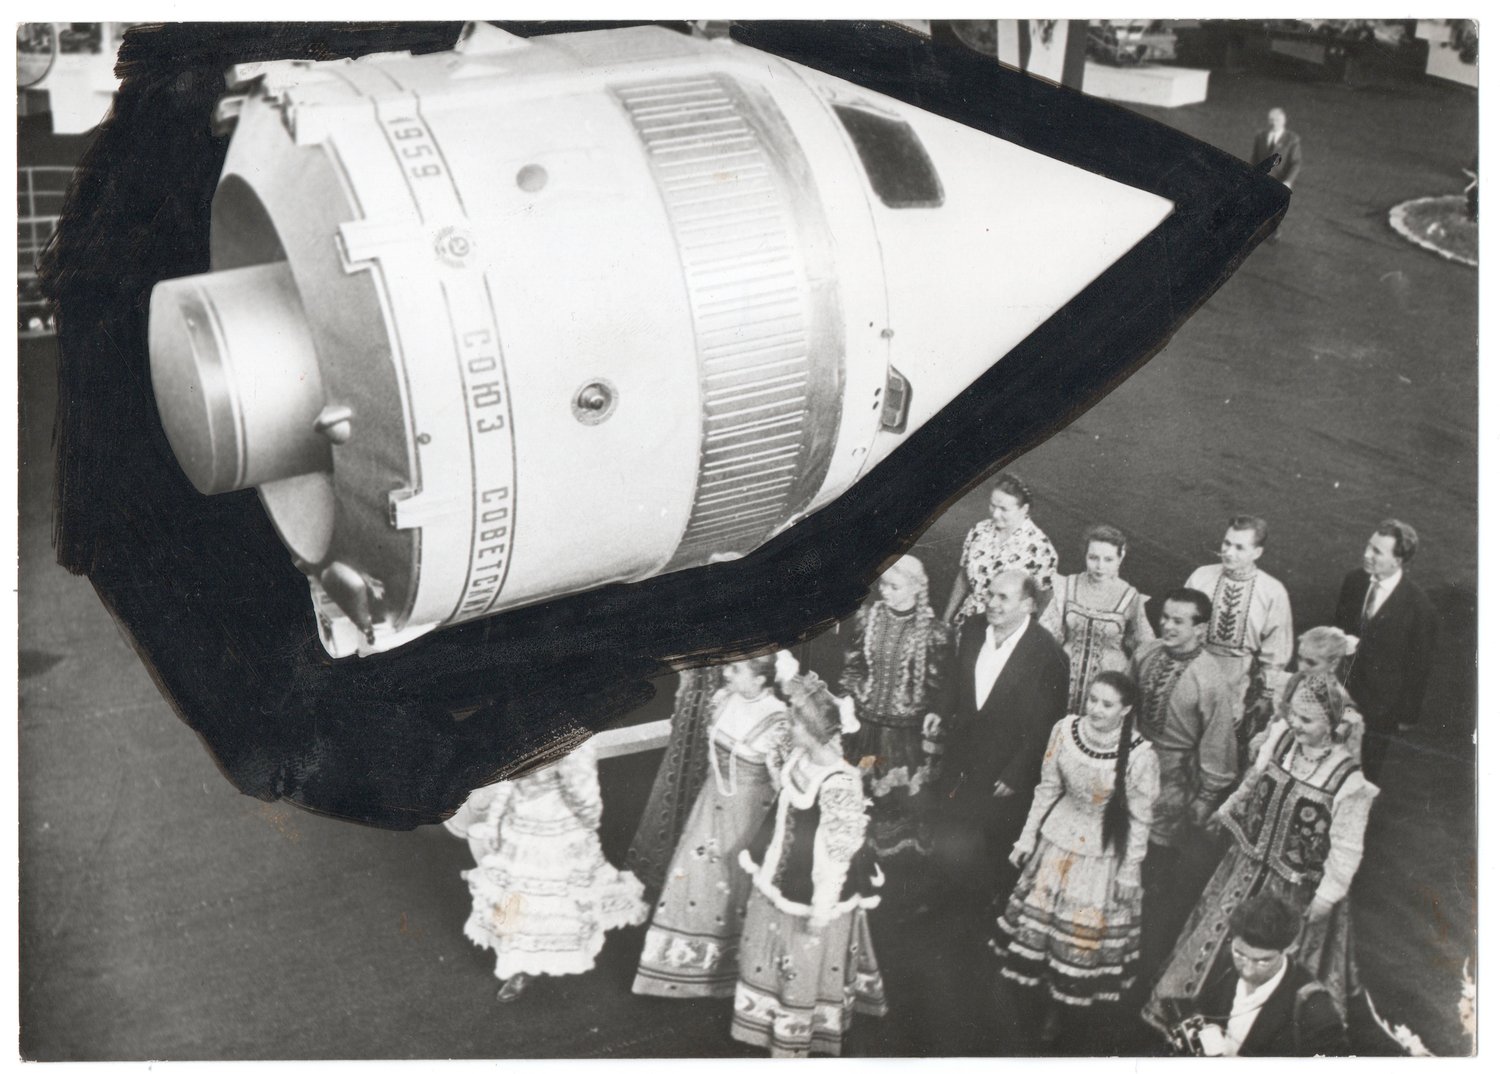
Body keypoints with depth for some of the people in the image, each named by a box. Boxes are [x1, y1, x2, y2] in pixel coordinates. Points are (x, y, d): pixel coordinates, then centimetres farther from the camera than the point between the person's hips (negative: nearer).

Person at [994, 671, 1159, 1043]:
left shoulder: (1140, 754, -24)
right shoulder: (1065, 730, -15)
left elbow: (1140, 818, -12)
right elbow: (1047, 788, -1)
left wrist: (1129, 871, -6)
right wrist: (1027, 837, 4)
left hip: (1106, 854, -3)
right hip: (1059, 840, 3)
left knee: (1087, 929, 12)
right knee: (1042, 915, 17)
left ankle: (1059, 1005, 34)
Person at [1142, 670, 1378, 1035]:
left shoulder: (1349, 780, -25)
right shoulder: (1279, 741, -11)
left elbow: (1346, 850, -17)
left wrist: (1325, 899, -14)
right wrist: (1226, 813, 19)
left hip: (1296, 890, -4)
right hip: (1247, 867, 4)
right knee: (1212, 936, 17)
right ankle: (1167, 1005, 36)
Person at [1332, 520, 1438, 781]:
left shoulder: (1418, 605, -20)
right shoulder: (1354, 581, -6)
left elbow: (1420, 666, -11)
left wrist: (1408, 714, -5)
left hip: (1380, 706, -4)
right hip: (1341, 692, 4)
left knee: (1369, 767, 13)